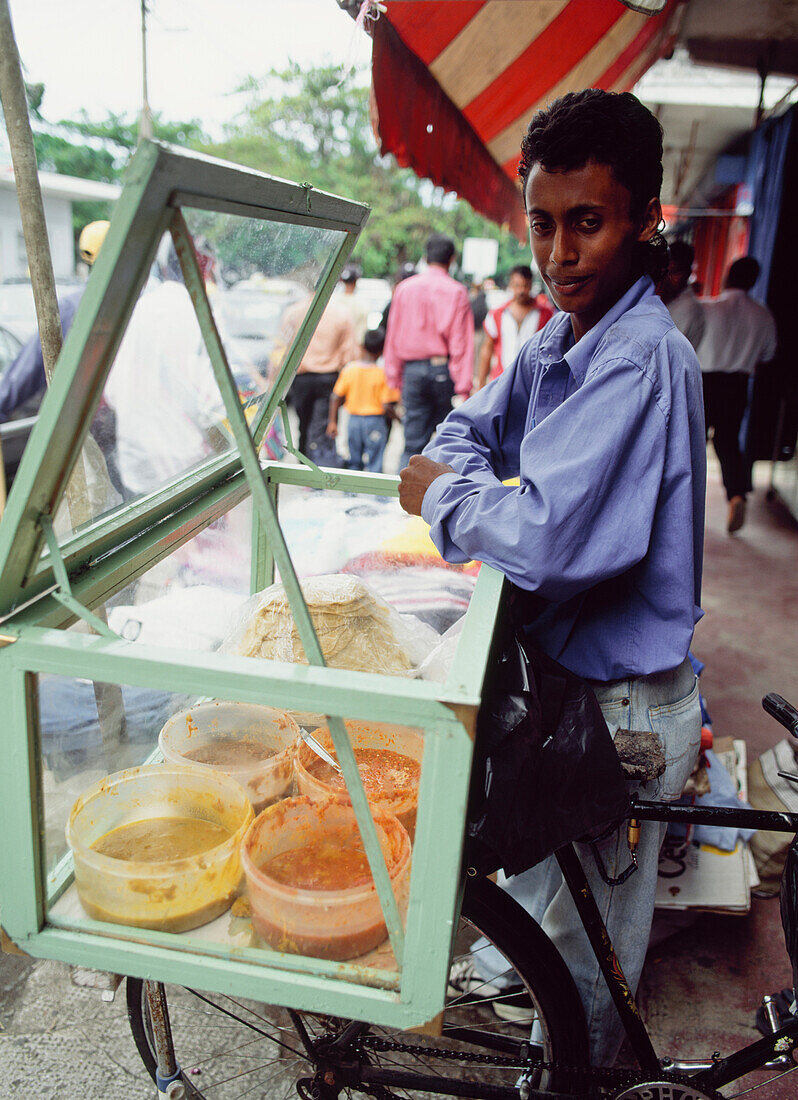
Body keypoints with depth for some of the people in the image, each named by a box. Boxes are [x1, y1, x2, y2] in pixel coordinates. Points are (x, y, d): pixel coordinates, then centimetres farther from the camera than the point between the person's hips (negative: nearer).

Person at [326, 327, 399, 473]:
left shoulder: (349, 369, -2)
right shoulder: (383, 373, -13)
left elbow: (336, 398, -1)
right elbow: (387, 406, -15)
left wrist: (332, 422, 7)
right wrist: (395, 417, 6)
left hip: (354, 420, 4)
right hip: (375, 421, -4)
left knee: (354, 462, 16)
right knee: (374, 465, 1)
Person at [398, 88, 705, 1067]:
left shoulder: (643, 359, -27)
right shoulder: (559, 339, 2)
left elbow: (547, 537, -35)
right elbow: (472, 427, 13)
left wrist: (445, 496, -17)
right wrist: (458, 475, -10)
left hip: (622, 703, -9)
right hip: (559, 667, 9)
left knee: (587, 936, 15)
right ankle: (506, 969, 59)